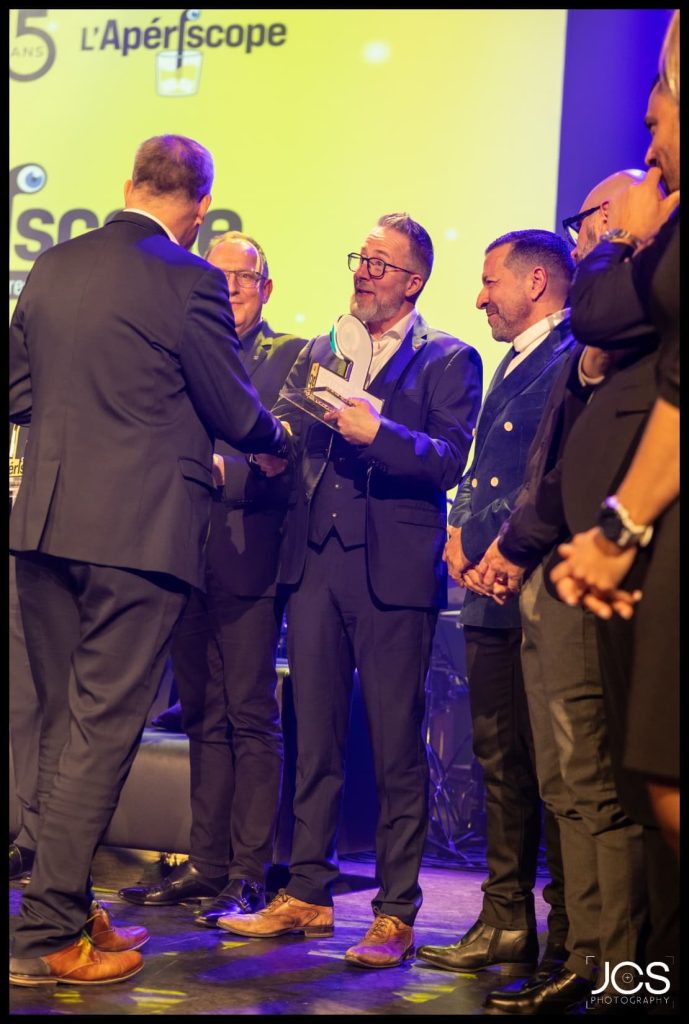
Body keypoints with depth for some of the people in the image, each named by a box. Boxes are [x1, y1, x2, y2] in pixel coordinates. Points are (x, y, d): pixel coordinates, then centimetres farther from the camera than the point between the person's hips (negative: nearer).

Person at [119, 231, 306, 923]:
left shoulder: (292, 358, 1)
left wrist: (223, 469, -24)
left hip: (249, 557, -5)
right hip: (188, 556, 6)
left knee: (250, 717, -4)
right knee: (203, 717, 11)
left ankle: (249, 874, 0)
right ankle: (206, 862, 19)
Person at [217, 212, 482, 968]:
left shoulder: (449, 360, 2)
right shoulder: (319, 353, 19)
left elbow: (449, 462, -10)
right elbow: (283, 441, 14)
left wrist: (377, 432, -23)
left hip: (394, 571, -5)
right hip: (316, 564, 5)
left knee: (397, 750, 0)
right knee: (314, 741, 10)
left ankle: (395, 914, 7)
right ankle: (307, 894, 19)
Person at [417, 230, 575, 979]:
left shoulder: (572, 361, -9)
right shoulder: (512, 365, 22)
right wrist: (462, 533, 6)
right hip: (492, 591, 9)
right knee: (500, 763, 11)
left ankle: (569, 944, 2)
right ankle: (507, 924, 18)